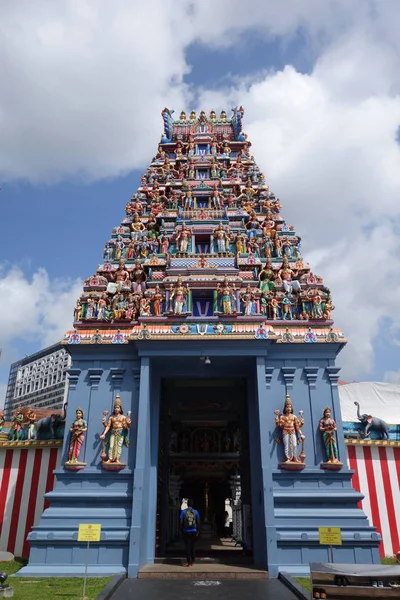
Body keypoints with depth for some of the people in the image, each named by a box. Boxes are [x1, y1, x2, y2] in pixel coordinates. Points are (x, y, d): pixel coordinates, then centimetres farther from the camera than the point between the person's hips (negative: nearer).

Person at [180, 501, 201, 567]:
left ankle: (189, 562, -2)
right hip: (194, 532, 2)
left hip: (186, 532, -1)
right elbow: (198, 522, 1)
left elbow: (181, 522, -5)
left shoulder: (183, 511, -2)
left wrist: (181, 530, 4)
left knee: (187, 547, 2)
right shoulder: (195, 512, 1)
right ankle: (192, 561, 20)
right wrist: (198, 531, 8)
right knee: (192, 546, 15)